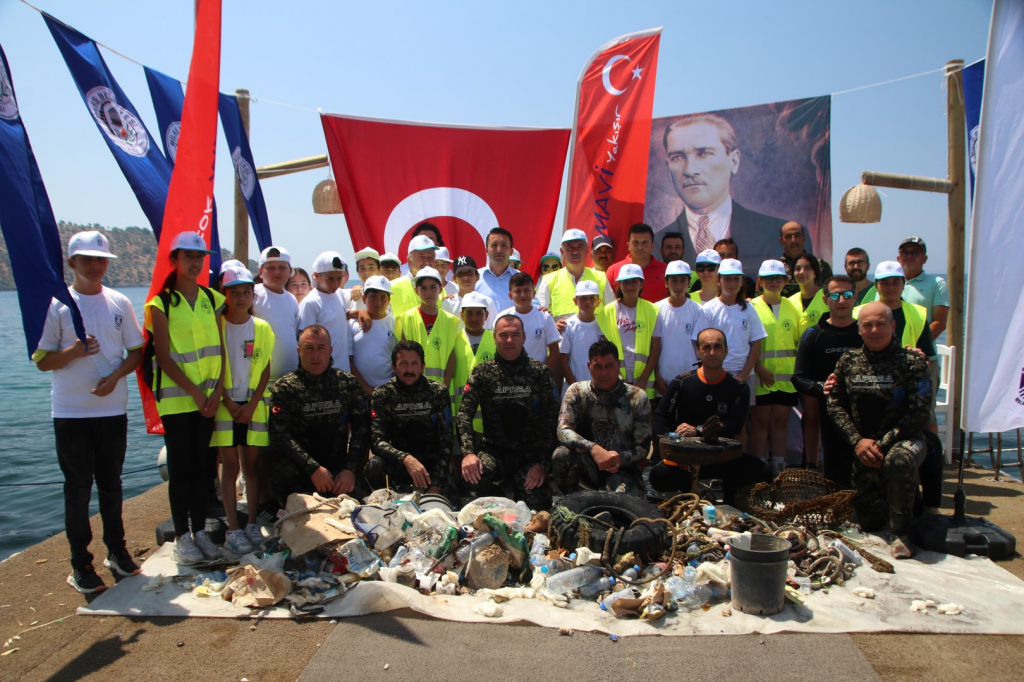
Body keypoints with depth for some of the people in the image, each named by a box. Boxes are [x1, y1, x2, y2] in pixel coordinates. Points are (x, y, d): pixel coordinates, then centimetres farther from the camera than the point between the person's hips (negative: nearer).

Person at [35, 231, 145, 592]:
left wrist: (114, 376, -10)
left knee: (111, 485, 13)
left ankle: (116, 550, 26)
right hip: (71, 413, -2)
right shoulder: (57, 305, -3)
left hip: (113, 409, 3)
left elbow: (137, 351, 8)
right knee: (78, 488, 3)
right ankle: (81, 564, 13)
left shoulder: (119, 302, 5)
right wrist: (75, 351, -22)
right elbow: (42, 360, -3)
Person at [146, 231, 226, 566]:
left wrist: (217, 390, -5)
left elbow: (221, 348, 6)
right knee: (181, 467, 1)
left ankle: (200, 531, 19)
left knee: (200, 465, 10)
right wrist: (195, 392, -13)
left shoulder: (212, 299, 8)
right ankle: (181, 536, 12)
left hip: (209, 396, 4)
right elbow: (163, 356, -8)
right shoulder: (160, 303, -4)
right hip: (176, 397, -4)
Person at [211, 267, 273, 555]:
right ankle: (233, 529, 3)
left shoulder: (262, 328, 5)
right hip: (224, 404, -2)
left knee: (252, 464, 5)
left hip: (254, 404, 2)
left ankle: (253, 524, 13)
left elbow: (265, 371, 5)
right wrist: (228, 402, -11)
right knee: (230, 466, -1)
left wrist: (251, 404, -6)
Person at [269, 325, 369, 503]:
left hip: (338, 464, 2)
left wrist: (350, 468, -12)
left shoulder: (348, 382, 6)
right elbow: (280, 435, -12)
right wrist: (313, 468, -23)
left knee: (360, 495, -25)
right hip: (300, 468, -1)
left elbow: (361, 427, 2)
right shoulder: (284, 387, -1)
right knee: (283, 471, -35)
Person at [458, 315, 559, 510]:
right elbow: (464, 413, -6)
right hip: (494, 451, 0)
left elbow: (551, 420, 0)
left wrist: (543, 462, -10)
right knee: (473, 474, -32)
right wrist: (468, 453, -23)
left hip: (531, 455, 1)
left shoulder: (540, 373, 2)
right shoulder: (482, 373, 2)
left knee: (536, 507, -17)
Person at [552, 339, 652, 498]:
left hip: (623, 468, -1)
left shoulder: (637, 397, -2)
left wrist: (621, 458, -24)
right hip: (588, 465, 2)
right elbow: (563, 431, -15)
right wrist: (594, 449, -32)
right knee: (561, 454, -30)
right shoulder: (577, 392, -1)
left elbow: (643, 447, -2)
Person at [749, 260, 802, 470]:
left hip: (787, 375, 4)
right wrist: (759, 368, -16)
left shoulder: (792, 306, 11)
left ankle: (779, 467, 17)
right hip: (762, 376, -4)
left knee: (780, 421, 9)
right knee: (760, 421, 1)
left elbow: (799, 340, 16)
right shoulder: (752, 307, -2)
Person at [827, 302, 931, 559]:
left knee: (899, 460, -41)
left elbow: (919, 413, -13)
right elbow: (835, 405, 3)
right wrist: (857, 441, -11)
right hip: (864, 447, 4)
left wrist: (882, 444, -19)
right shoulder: (848, 362, 4)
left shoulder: (912, 362, -8)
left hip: (904, 439, -3)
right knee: (869, 522, 4)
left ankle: (900, 533, -19)